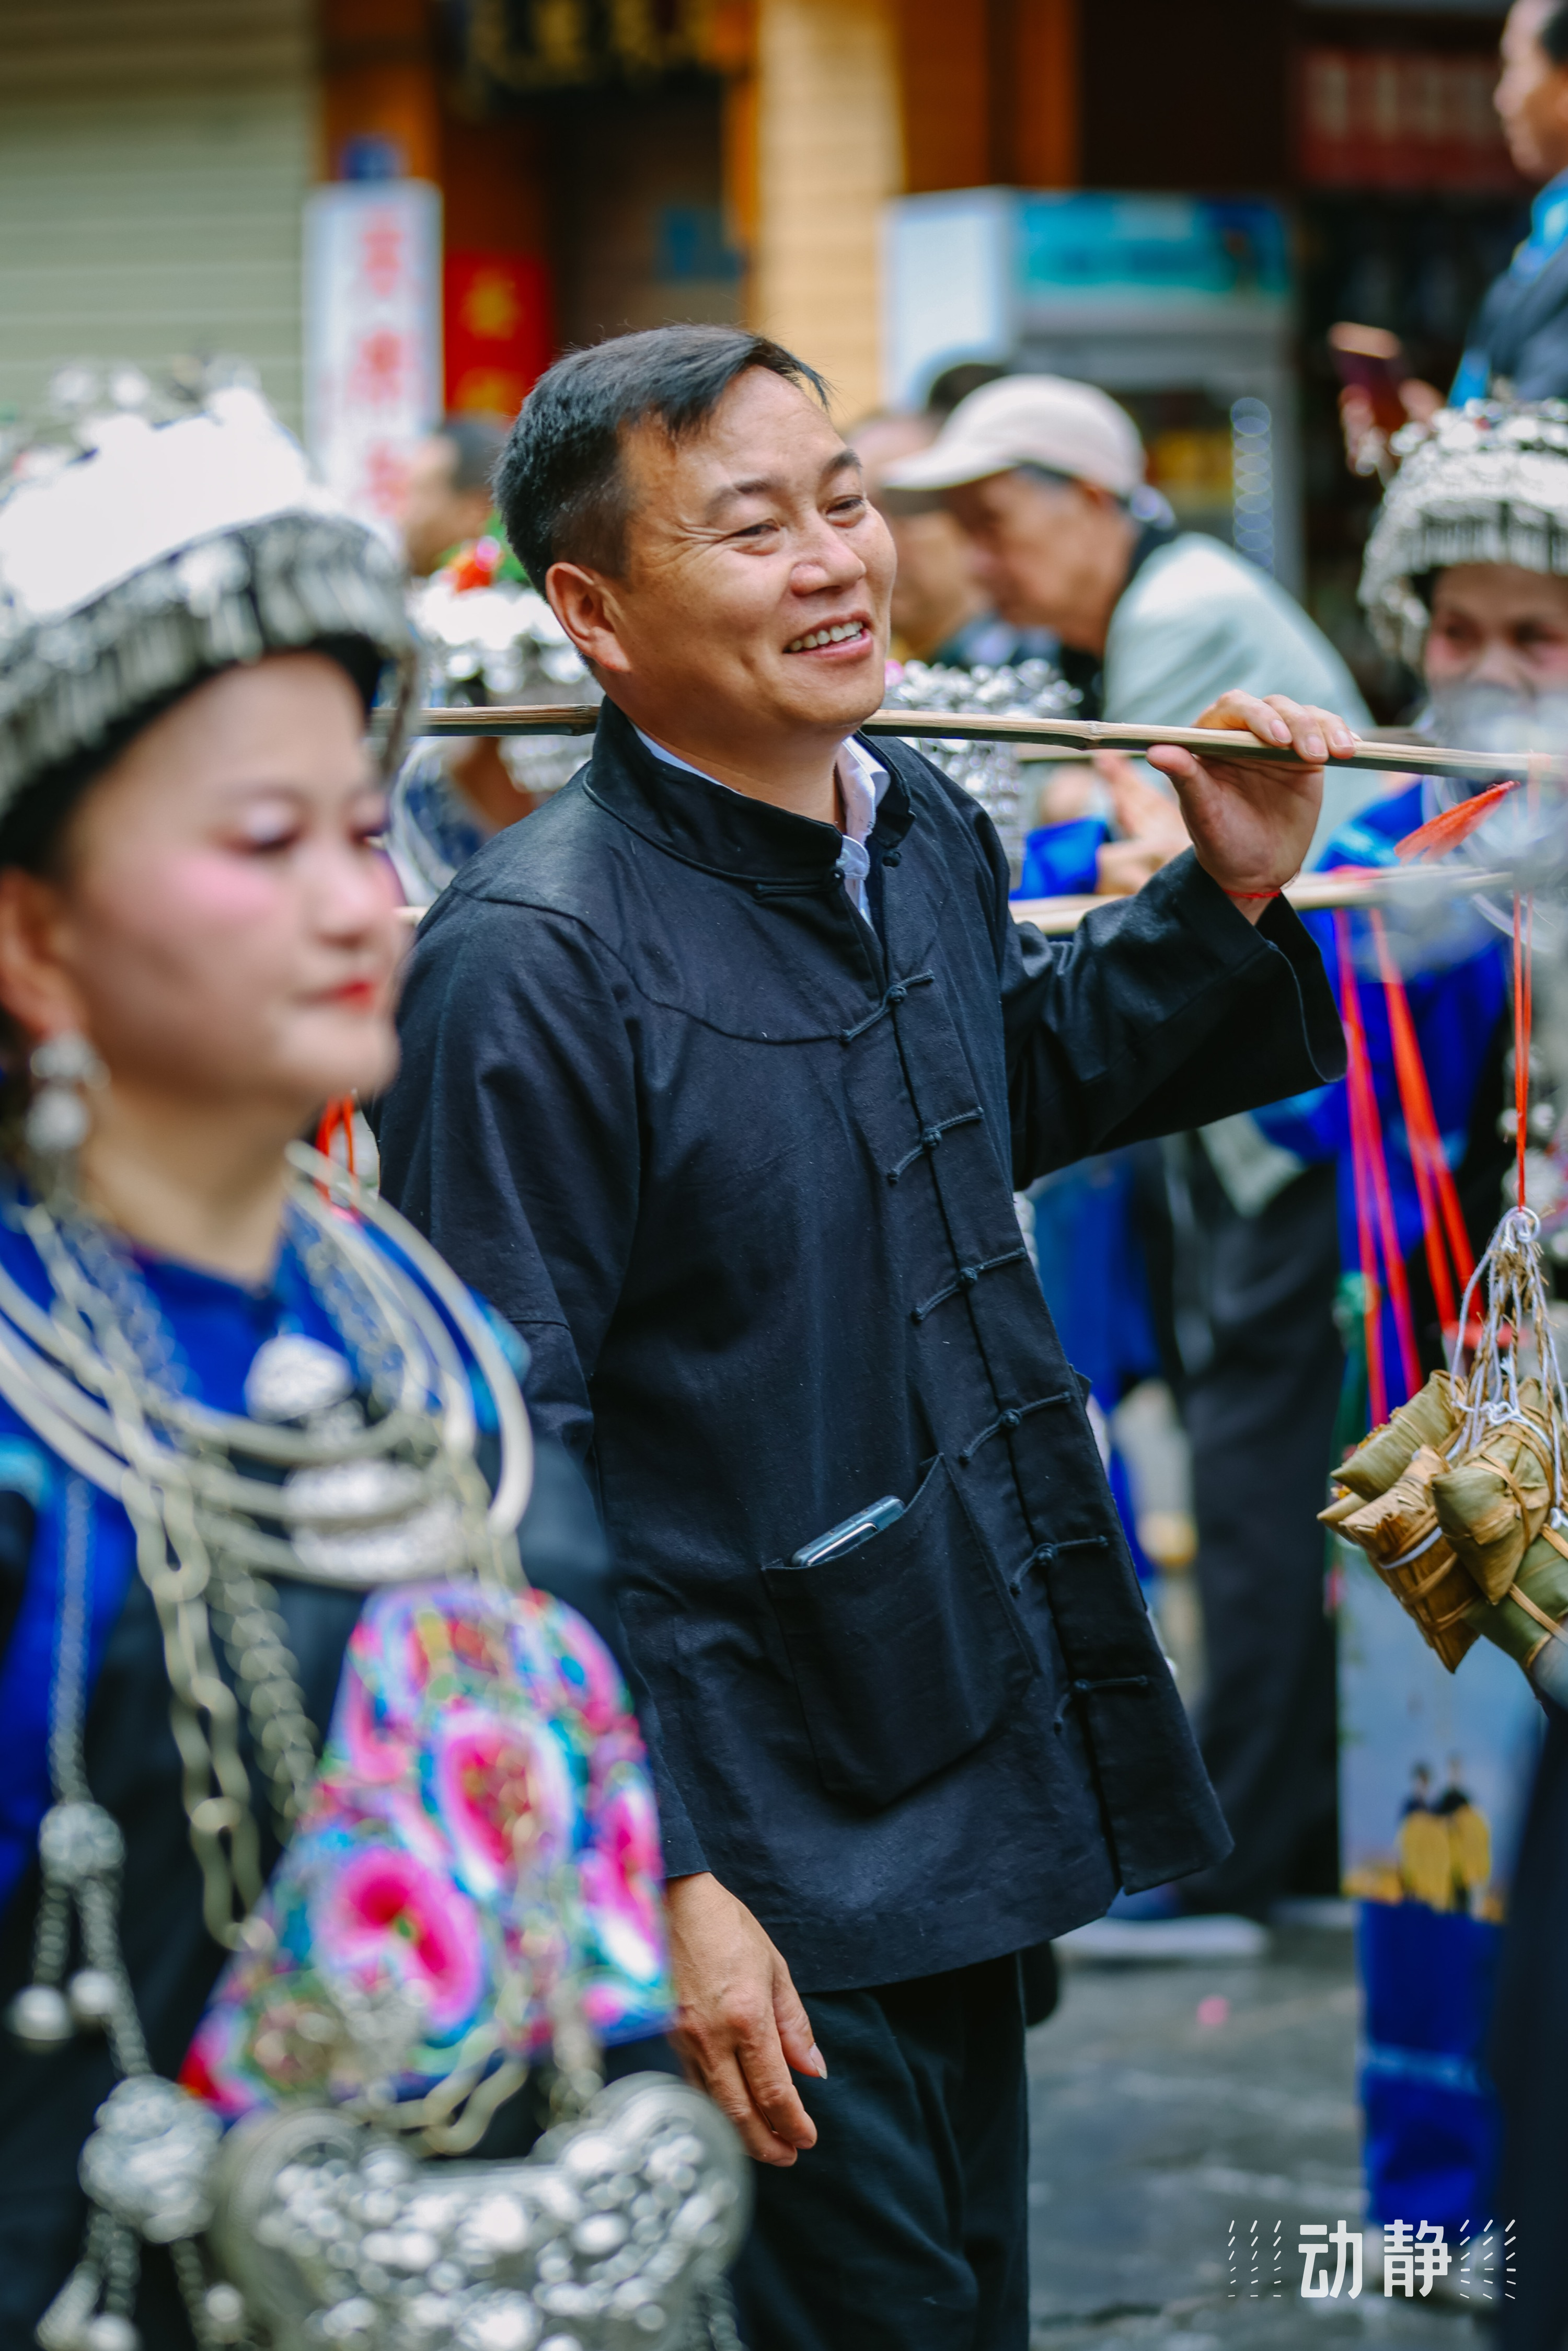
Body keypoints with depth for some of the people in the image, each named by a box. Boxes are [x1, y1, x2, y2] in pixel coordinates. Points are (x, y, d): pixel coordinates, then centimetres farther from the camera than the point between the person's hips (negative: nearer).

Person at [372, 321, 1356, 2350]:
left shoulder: (930, 836, 4)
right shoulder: (533, 963, -20)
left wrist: (1223, 900, 11)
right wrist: (655, 1881, -22)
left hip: (966, 1782, 8)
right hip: (757, 1854, -8)